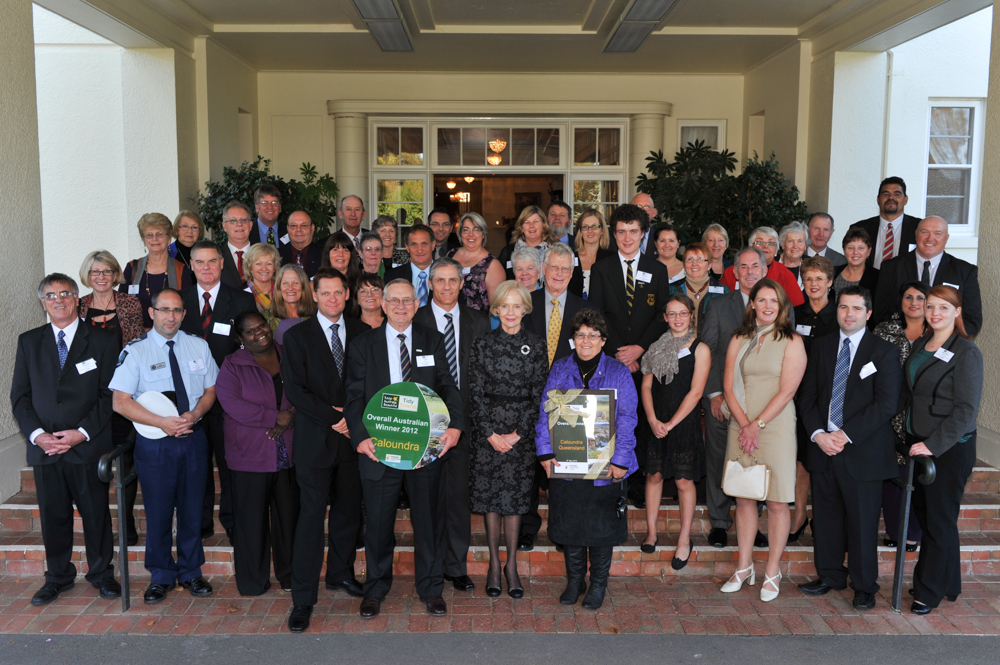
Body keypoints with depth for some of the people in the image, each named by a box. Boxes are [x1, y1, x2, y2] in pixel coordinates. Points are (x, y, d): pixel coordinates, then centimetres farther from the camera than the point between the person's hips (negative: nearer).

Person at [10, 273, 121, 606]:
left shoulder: (102, 341, 2)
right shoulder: (28, 342, 10)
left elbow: (110, 395, -3)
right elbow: (20, 396, 7)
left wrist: (82, 432, -12)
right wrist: (37, 435, -8)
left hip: (89, 445, -2)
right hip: (44, 447, 2)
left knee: (96, 513, 6)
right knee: (52, 515, 11)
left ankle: (102, 573, 23)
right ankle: (58, 576, 27)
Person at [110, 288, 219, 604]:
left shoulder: (198, 346, 5)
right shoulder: (135, 351, -5)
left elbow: (211, 390, 9)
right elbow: (120, 402, -9)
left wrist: (195, 414, -12)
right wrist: (162, 422, -18)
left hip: (193, 438, 3)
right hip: (154, 443, -2)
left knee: (192, 509, 11)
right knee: (158, 512, 6)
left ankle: (190, 572, 28)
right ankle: (160, 577, 24)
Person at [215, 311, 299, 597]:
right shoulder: (232, 365, 1)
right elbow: (232, 404, -12)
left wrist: (291, 418, -13)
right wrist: (276, 417, -13)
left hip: (288, 453, 3)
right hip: (250, 455, -2)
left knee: (289, 514, 7)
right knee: (252, 519, 4)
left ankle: (289, 574, 23)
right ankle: (252, 581, 19)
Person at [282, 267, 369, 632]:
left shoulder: (361, 332, 8)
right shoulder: (297, 336, 0)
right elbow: (295, 390, -8)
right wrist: (334, 417, -13)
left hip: (351, 436, 3)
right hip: (315, 439, -3)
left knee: (348, 510, 12)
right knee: (311, 516, -4)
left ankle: (340, 573, 33)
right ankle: (302, 599, 4)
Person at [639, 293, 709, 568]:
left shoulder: (699, 349, -4)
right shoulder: (658, 347, 9)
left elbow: (695, 392, -10)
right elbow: (647, 385, 5)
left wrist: (671, 423, -12)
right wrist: (653, 419, -8)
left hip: (685, 422, -4)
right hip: (656, 423, 4)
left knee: (684, 481, 1)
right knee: (654, 475, 8)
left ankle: (685, 540, 12)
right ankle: (651, 532, 20)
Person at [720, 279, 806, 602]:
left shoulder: (791, 342, -1)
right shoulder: (739, 340, 11)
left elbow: (786, 391, -8)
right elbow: (729, 385, 6)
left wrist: (757, 425, -12)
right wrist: (744, 424, -7)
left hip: (775, 427, -3)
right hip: (741, 426, 4)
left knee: (777, 502, 0)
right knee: (744, 499, 8)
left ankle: (772, 573, 12)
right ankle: (744, 567, 21)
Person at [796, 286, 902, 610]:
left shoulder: (884, 351, -2)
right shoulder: (821, 347, 11)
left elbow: (886, 404, -10)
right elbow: (807, 396, 9)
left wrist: (846, 435, -15)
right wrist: (818, 433, -7)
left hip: (862, 451, -4)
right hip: (823, 448, 4)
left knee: (862, 522, 5)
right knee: (825, 517, 12)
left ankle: (864, 586, 21)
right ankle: (830, 575, 29)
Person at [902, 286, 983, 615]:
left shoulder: (966, 352, -12)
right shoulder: (921, 346, 9)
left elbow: (966, 411, -16)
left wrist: (932, 445, -20)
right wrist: (908, 437, 6)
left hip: (950, 448, -7)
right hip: (918, 443, 7)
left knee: (939, 520, 4)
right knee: (922, 512, 13)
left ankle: (930, 591, 17)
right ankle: (948, 583, 29)